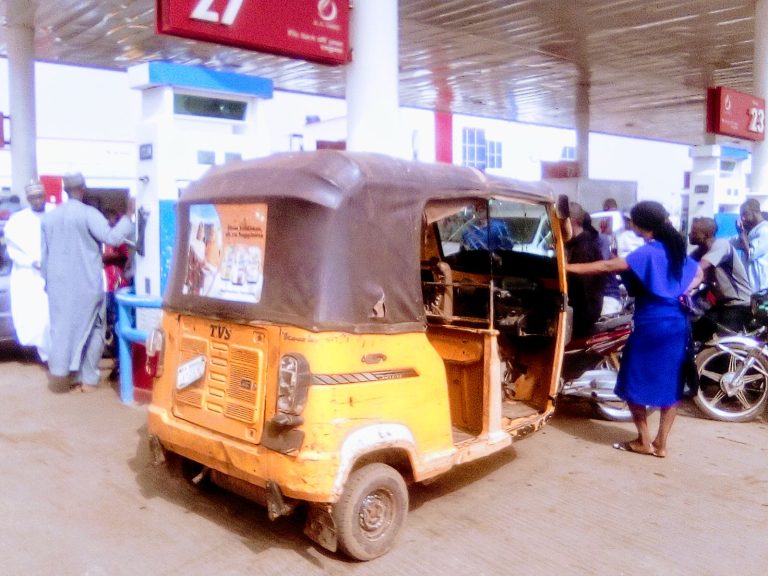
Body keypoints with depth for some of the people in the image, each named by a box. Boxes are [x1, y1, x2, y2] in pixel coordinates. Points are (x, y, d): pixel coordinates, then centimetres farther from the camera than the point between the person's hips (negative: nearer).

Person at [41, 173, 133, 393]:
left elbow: (45, 253, 13)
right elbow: (113, 237, -20)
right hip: (87, 284, -5)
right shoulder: (88, 213, -10)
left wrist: (47, 279, 22)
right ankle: (88, 379, 7)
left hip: (59, 284, 5)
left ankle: (69, 376, 12)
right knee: (91, 329, 7)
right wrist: (128, 217, -9)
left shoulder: (49, 217, 9)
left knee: (62, 329, 11)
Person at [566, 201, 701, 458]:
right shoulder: (676, 249, 11)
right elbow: (698, 274, 24)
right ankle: (661, 443, 17)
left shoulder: (647, 253, -14)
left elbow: (609, 266, -24)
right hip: (677, 324, 8)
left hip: (652, 325, -8)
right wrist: (681, 292, 9)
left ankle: (643, 441, 13)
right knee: (670, 385, 10)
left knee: (635, 383, 6)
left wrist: (569, 267, -24)